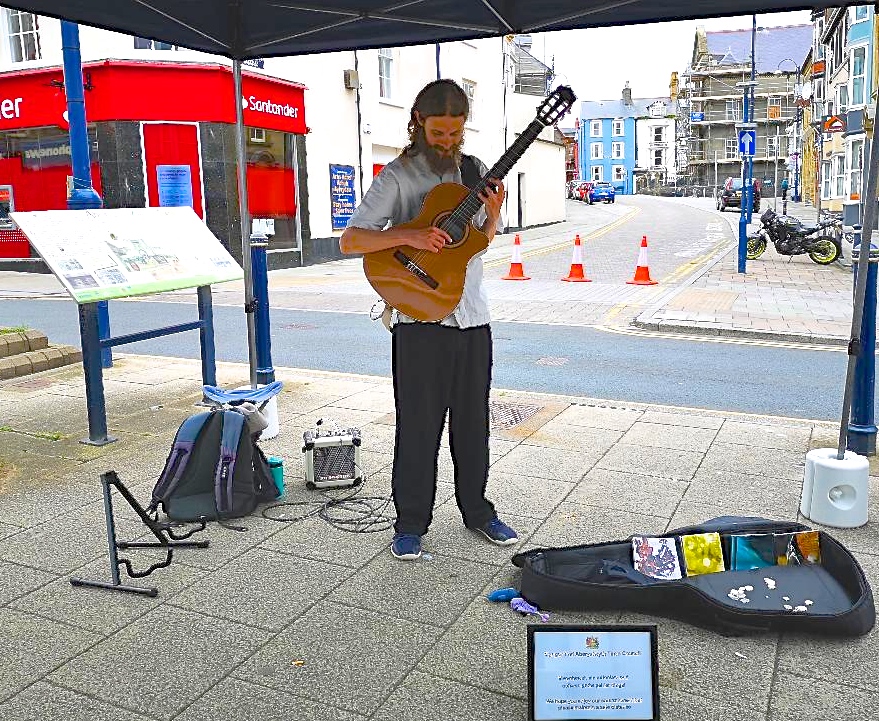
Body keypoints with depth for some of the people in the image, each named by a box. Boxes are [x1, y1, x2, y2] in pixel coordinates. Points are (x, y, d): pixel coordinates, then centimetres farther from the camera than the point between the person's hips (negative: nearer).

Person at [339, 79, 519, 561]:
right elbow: (350, 240, -12)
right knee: (418, 425, 2)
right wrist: (410, 237, -26)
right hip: (420, 318, -4)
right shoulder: (398, 176, -5)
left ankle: (477, 510, 30)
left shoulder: (476, 172, 10)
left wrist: (492, 214, -3)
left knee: (473, 421, 14)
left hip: (472, 317, 5)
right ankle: (411, 523, 17)